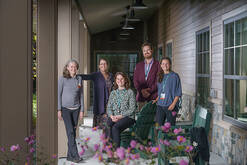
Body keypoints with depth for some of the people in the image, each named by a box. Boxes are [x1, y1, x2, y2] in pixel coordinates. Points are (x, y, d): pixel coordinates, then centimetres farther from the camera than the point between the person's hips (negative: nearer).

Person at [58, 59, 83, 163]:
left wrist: (81, 110, 6)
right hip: (65, 108, -4)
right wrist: (59, 110, -7)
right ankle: (75, 155, -8)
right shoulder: (63, 79, -4)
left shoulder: (79, 79, 6)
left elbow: (81, 95, 9)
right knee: (70, 132, -10)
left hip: (76, 109, 4)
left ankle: (70, 155, 14)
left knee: (73, 132, 5)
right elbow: (59, 95, -3)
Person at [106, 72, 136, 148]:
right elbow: (109, 107, 14)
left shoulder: (130, 92, 4)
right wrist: (111, 116, -8)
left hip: (127, 117, -3)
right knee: (108, 125, -31)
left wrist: (121, 116, -14)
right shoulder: (113, 93, 18)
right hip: (113, 117, 3)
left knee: (115, 127, -33)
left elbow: (132, 109, -4)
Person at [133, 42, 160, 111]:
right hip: (141, 97, 4)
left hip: (153, 97, -3)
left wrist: (149, 90, -12)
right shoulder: (138, 65, 17)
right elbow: (135, 81, 8)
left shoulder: (158, 65, 5)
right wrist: (142, 90, -8)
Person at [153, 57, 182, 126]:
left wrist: (173, 104, -14)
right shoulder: (160, 76, 13)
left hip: (170, 106, -5)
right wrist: (156, 100, 10)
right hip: (160, 105, 5)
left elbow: (178, 92, -6)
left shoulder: (174, 76, -3)